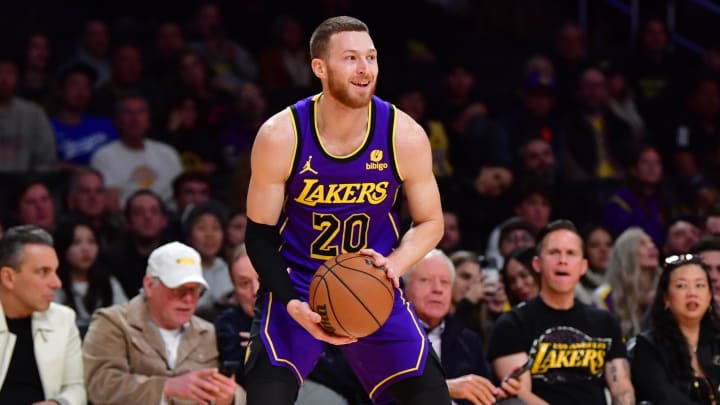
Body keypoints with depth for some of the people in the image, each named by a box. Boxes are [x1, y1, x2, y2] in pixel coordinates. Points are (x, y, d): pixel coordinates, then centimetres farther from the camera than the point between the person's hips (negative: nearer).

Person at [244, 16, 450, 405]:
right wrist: (292, 304, -22)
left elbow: (430, 223, 1)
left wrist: (394, 264, -20)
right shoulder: (280, 136, -17)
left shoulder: (405, 136, -13)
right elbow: (260, 235, -8)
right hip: (296, 287, -2)